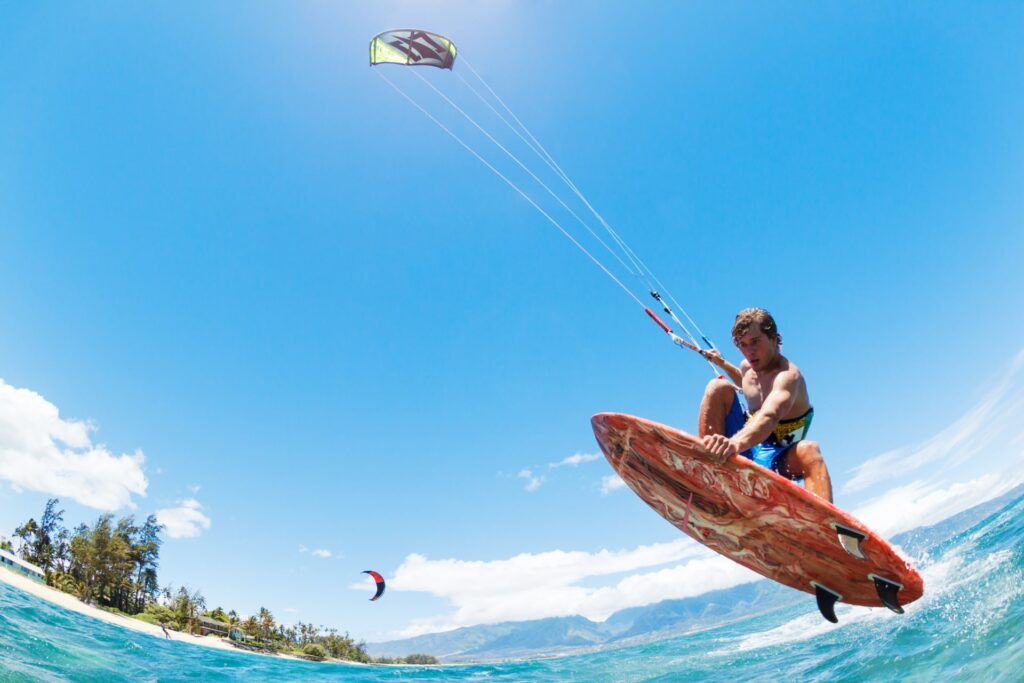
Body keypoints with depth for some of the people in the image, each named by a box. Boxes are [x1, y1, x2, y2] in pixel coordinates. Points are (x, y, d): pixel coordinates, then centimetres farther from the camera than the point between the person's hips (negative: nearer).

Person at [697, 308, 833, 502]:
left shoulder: (788, 375, -21)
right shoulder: (747, 367, 3)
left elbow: (770, 415, -46)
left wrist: (735, 443, -64)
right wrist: (722, 363, 22)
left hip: (773, 458, -6)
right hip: (744, 446, 6)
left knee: (808, 449, -39)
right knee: (719, 387, -12)